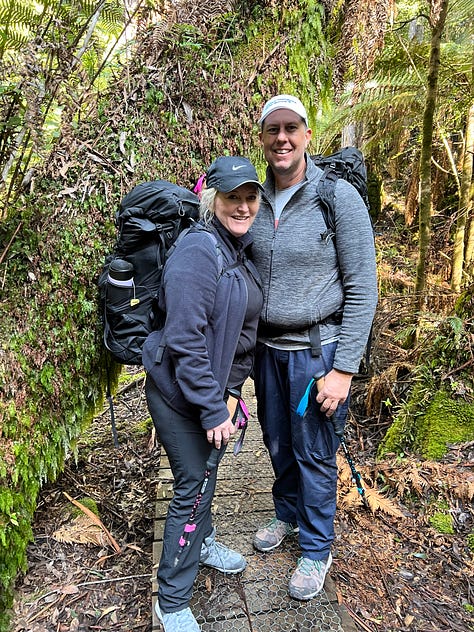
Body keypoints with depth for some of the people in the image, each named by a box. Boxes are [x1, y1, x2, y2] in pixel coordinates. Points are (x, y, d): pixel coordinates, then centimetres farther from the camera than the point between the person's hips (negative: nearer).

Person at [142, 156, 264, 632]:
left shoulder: (242, 250, 6)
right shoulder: (198, 250, -22)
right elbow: (185, 339, -26)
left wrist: (229, 392, 8)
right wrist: (212, 410, -23)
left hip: (214, 385, 8)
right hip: (178, 391, -8)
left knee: (206, 471, 24)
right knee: (192, 485, 4)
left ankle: (202, 541, 51)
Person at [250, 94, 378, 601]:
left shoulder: (340, 197, -11)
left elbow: (361, 289, -12)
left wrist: (343, 368, -15)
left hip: (316, 351, -5)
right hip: (266, 350, 5)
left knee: (314, 455, 9)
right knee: (278, 445, 21)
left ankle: (316, 550, 34)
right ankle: (287, 515, 48)